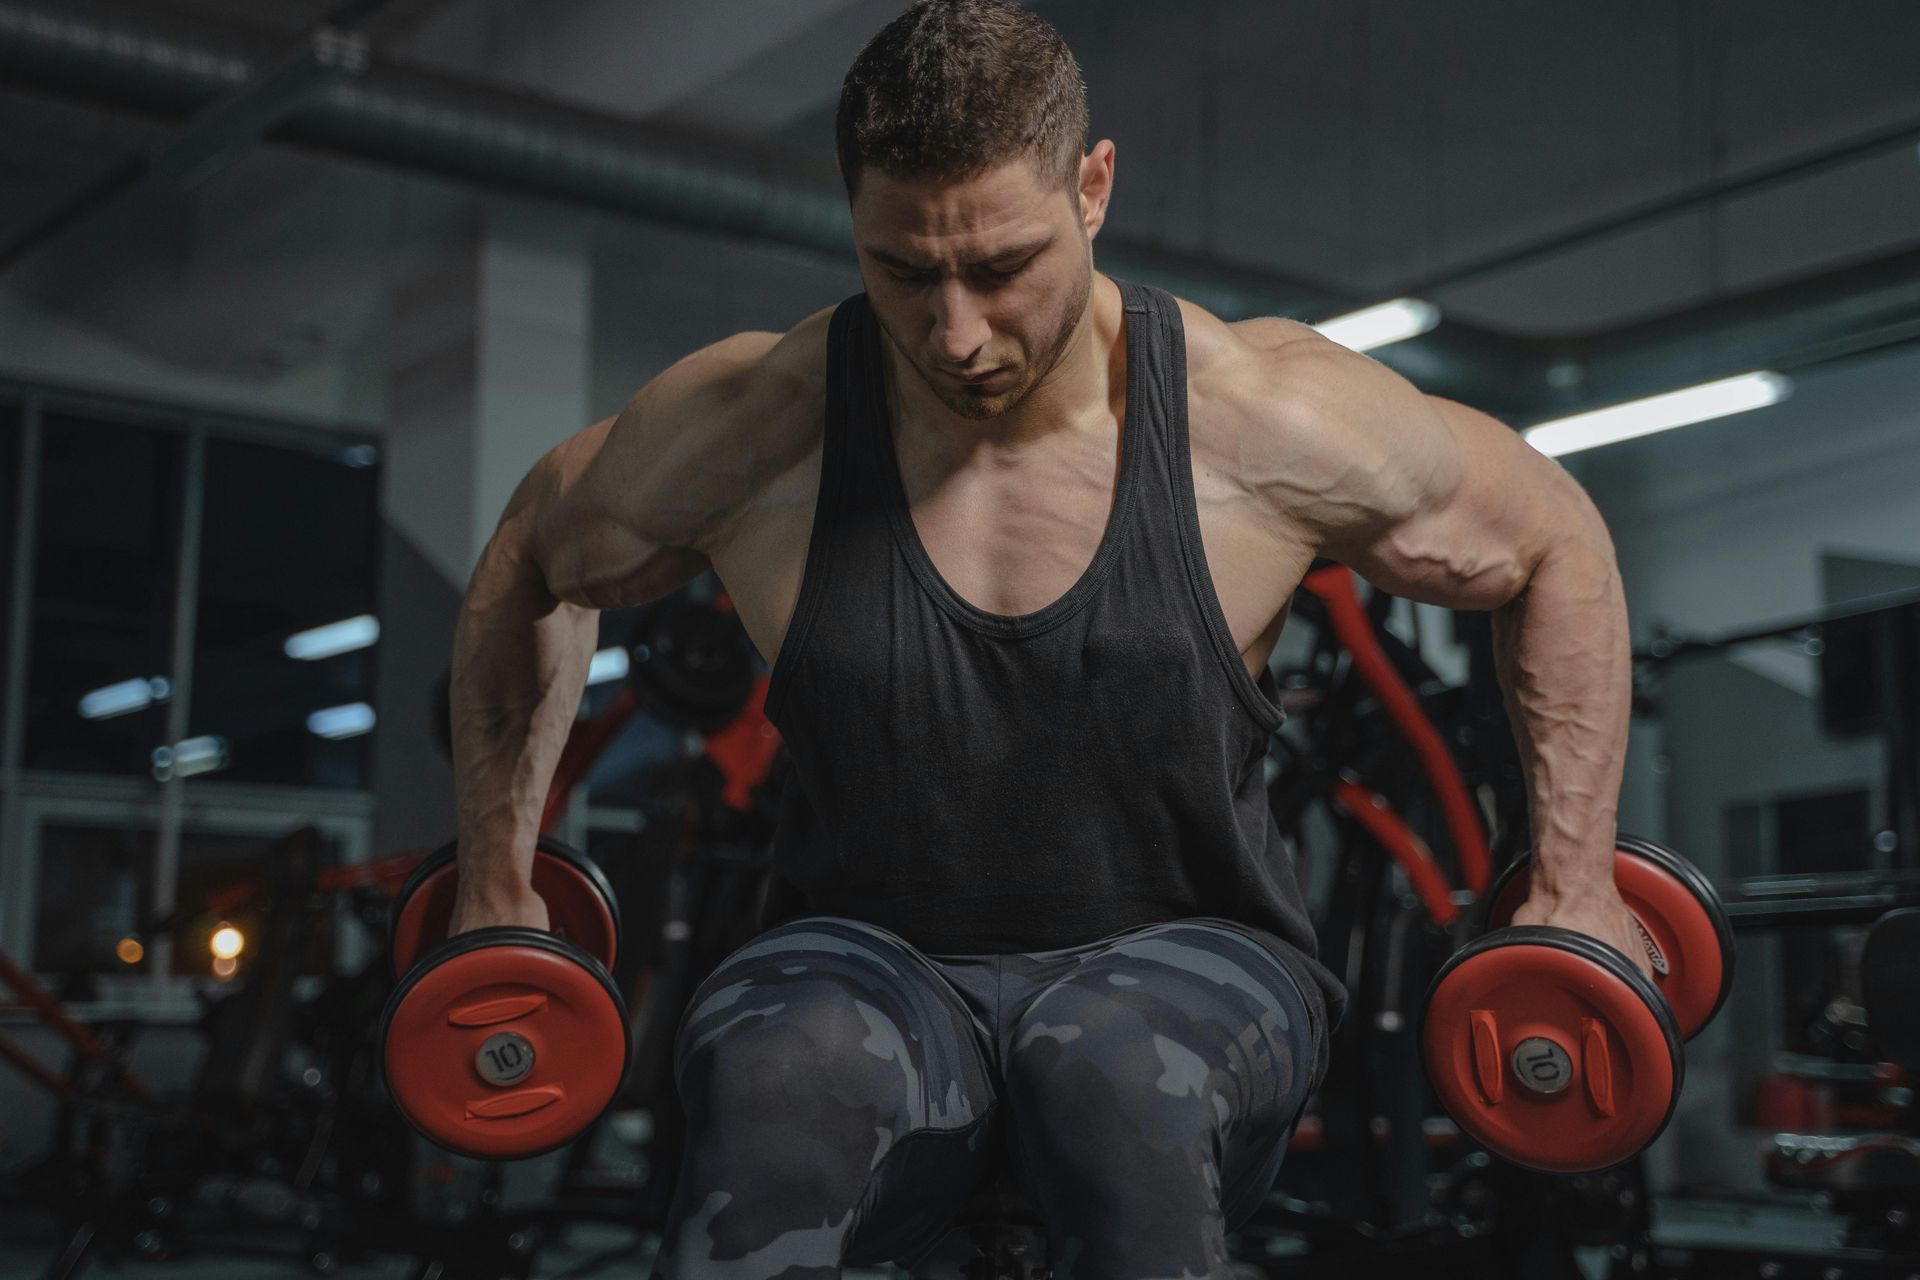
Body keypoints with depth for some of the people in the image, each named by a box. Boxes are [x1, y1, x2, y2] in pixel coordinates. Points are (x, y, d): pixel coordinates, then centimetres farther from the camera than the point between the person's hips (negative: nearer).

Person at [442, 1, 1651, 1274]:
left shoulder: (1267, 422, -10)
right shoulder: (746, 429, -8)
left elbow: (1556, 543, 6)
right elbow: (531, 570, 11)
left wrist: (1576, 882, 2)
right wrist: (498, 891, 10)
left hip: (1182, 953, 0)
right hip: (872, 966, 1)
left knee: (1123, 1079, -37)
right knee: (775, 1084, -36)